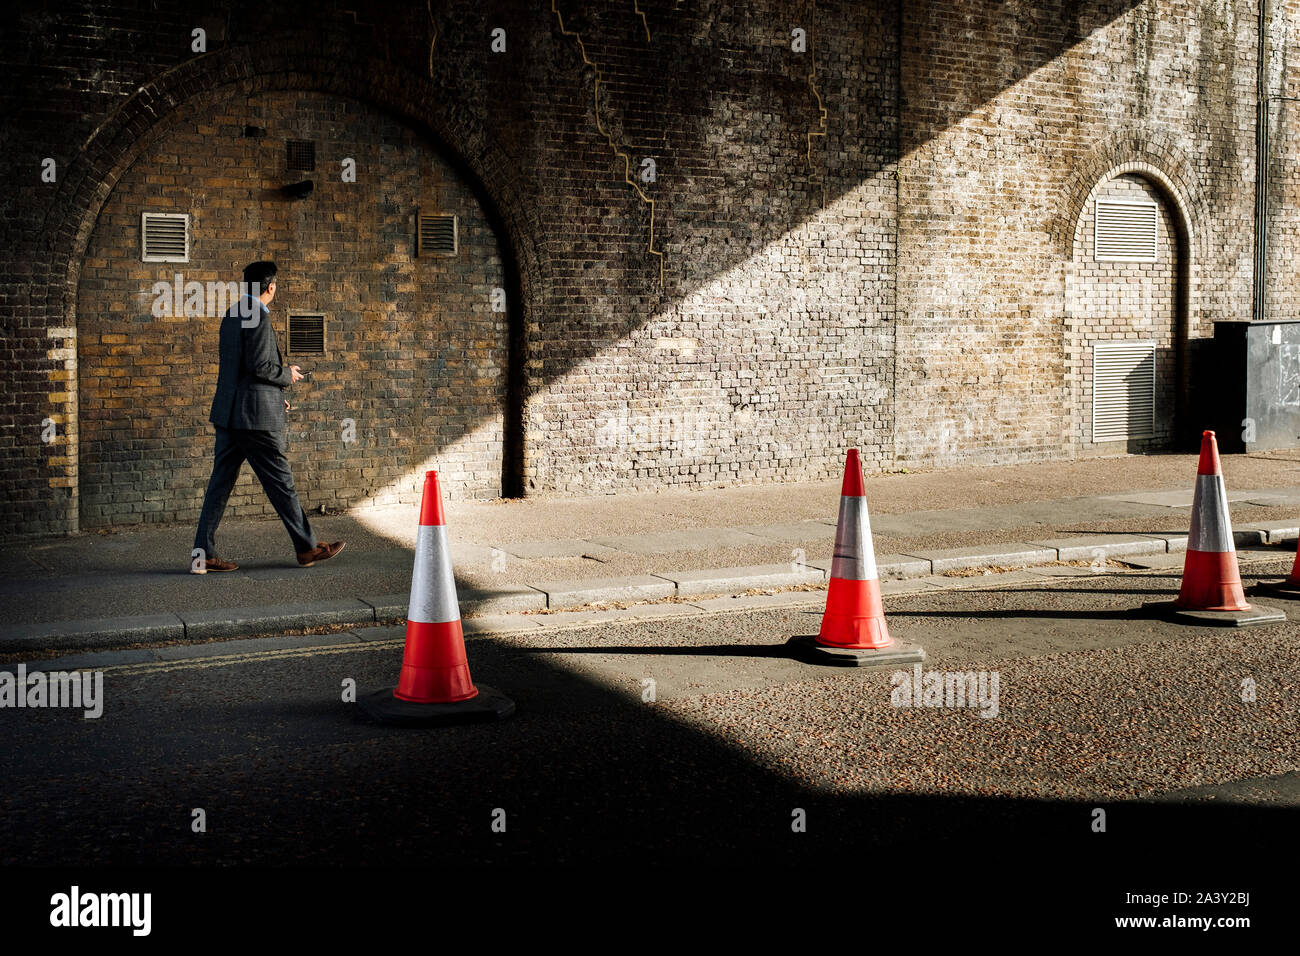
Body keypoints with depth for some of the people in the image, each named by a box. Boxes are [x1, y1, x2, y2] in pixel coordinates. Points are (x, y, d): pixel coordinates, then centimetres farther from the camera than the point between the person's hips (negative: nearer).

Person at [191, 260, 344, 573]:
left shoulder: (232, 314, 15)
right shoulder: (258, 316, -14)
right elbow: (259, 366, -20)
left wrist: (274, 394, 22)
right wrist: (287, 375, -2)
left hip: (228, 412, 9)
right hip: (255, 415, -9)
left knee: (220, 482, 7)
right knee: (280, 482, 1)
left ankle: (203, 554, 6)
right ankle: (307, 547, 12)